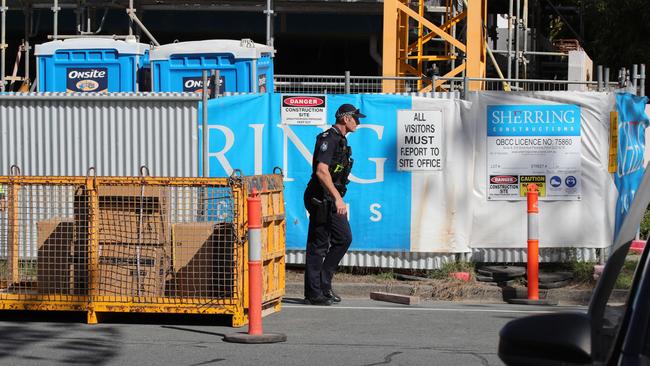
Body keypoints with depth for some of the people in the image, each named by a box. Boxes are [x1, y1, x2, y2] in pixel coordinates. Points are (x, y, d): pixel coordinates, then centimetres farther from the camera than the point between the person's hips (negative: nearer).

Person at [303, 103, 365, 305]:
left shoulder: (341, 140, 16)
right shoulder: (328, 139, -16)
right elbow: (321, 171, -26)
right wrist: (338, 198, -31)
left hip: (333, 201, 10)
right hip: (321, 199, -10)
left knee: (343, 239, 9)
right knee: (318, 245, -5)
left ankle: (324, 284, 15)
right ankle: (313, 293, 0)